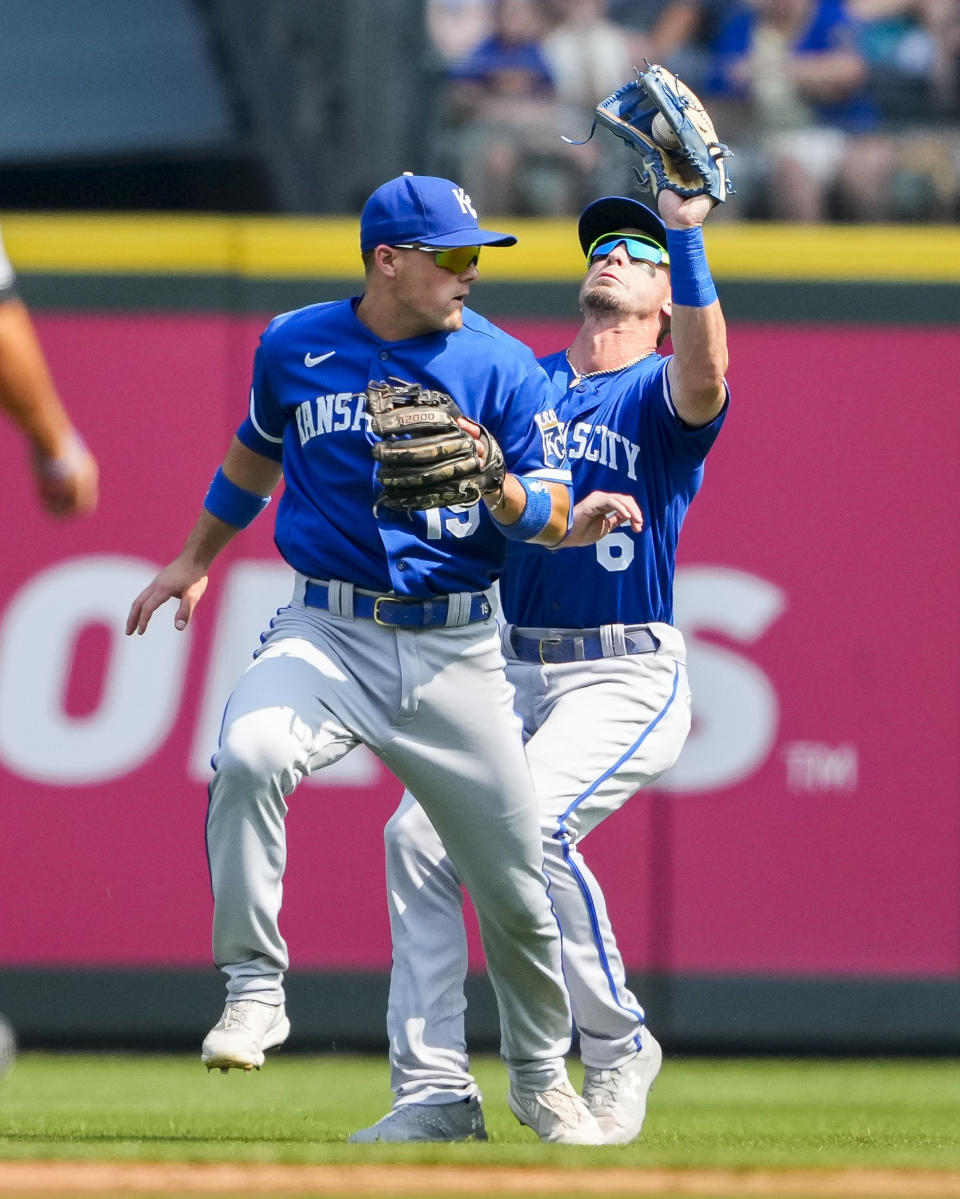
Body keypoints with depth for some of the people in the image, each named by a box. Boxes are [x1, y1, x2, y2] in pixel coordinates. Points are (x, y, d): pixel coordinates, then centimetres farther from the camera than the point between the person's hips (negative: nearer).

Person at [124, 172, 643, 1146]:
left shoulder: (501, 366, -2)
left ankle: (540, 1076, 29)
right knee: (247, 755, -33)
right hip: (327, 632, 0)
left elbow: (555, 521, -4)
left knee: (515, 884, 4)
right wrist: (196, 558, 27)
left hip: (455, 652, 0)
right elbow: (257, 452, 23)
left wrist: (497, 489, -24)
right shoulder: (295, 347, 2)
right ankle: (253, 989, -22)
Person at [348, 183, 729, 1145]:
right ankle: (435, 1091, -8)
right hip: (511, 669, 6)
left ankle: (616, 1049, -10)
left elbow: (705, 371, -26)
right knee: (419, 835, -12)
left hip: (625, 678, -6)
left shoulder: (662, 394, -3)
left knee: (530, 827, -27)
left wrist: (686, 235, -32)